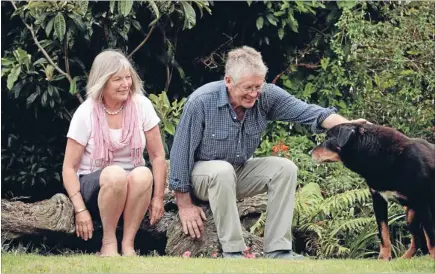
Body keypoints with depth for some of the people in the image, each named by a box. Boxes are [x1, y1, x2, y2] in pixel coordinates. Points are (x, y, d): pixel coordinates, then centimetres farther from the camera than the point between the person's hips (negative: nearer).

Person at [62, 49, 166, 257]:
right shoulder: (86, 113, -9)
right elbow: (69, 167, -8)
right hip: (95, 184, -2)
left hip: (133, 187, 2)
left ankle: (128, 244, -21)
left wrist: (158, 197, -8)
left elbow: (157, 156, 0)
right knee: (115, 174, -36)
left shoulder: (141, 106, -5)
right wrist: (81, 210, -17)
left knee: (143, 175, -33)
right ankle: (109, 242, -18)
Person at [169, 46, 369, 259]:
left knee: (285, 168, -16)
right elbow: (181, 152, -20)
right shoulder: (201, 102, -26)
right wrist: (184, 205, -17)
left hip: (239, 172, 5)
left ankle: (277, 250, -17)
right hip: (202, 173, -5)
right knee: (223, 171, -37)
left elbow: (308, 112, -21)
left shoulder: (266, 96, -14)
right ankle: (232, 251, -29)